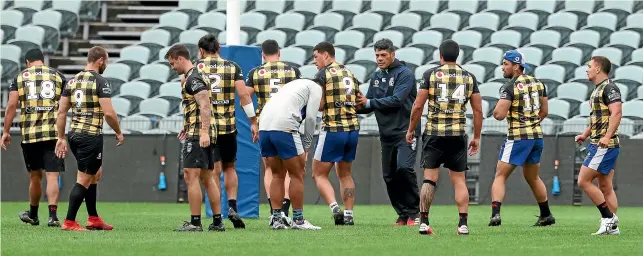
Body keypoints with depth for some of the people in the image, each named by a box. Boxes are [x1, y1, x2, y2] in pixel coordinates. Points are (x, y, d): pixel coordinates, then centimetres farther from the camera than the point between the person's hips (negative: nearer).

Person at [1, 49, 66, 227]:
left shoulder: (20, 77, 8)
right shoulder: (58, 76, 9)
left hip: (29, 133, 1)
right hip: (53, 132, -1)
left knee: (35, 176, 15)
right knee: (52, 176, -5)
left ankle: (33, 215, 30)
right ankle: (52, 215, -19)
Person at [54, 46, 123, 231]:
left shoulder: (73, 81, 11)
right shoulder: (100, 82, -10)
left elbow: (61, 112, 11)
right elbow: (108, 112, -16)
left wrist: (61, 138, 15)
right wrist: (118, 132, 0)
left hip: (74, 133, 8)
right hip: (91, 136, -8)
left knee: (96, 173, 21)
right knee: (84, 179, -2)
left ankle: (93, 219, 23)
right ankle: (69, 222, -3)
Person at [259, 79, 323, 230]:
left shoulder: (295, 85, 35)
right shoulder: (316, 88, 14)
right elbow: (310, 118, 2)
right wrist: (306, 148, 9)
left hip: (264, 126, 7)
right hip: (284, 127, -7)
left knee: (278, 175, 16)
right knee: (297, 174, 3)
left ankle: (276, 219, 15)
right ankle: (298, 220, 5)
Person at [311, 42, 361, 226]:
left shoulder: (323, 74, -8)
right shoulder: (350, 74, 13)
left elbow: (319, 105, -13)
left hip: (333, 130, -7)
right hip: (353, 128, 7)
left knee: (319, 174, 2)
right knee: (345, 174, 18)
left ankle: (335, 208, -16)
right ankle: (348, 215, 13)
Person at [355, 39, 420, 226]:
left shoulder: (404, 74, -7)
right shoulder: (377, 77, 14)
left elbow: (397, 100, -19)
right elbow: (369, 105, 13)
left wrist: (369, 102, -15)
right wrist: (359, 106, -10)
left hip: (405, 131, -7)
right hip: (386, 133, 7)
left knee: (404, 168, -21)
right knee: (389, 176, 4)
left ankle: (414, 212, -9)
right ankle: (403, 214, 13)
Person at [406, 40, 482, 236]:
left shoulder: (431, 74, -1)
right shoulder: (469, 77, 6)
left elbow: (418, 106, -4)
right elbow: (478, 110, 6)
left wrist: (411, 130, 7)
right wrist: (477, 137, 14)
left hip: (434, 133, -1)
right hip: (458, 135, 2)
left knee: (429, 179, 3)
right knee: (459, 181, 6)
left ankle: (423, 222, 0)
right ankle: (463, 224, -1)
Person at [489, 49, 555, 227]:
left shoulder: (510, 87, -13)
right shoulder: (537, 83, 8)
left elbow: (499, 114, -19)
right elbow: (544, 111, 15)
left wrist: (496, 110, 3)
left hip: (518, 137, -7)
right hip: (537, 135, 7)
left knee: (500, 176, -3)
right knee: (532, 177, 22)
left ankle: (495, 213, -19)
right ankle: (546, 216, 27)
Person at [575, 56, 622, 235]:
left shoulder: (609, 88, -12)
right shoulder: (597, 90, 19)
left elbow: (616, 113, -23)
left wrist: (607, 136, -32)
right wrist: (585, 134, 20)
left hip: (605, 145, -10)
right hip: (597, 145, 10)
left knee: (584, 181, -11)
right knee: (605, 187, 8)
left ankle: (608, 217, -8)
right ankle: (612, 226, 8)